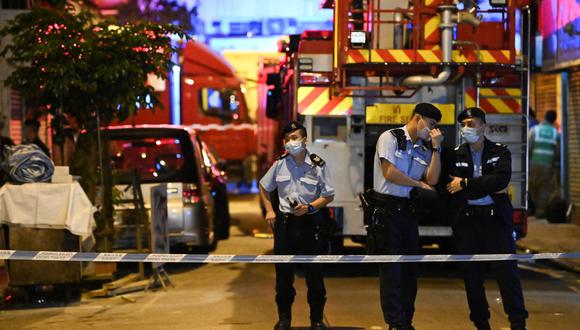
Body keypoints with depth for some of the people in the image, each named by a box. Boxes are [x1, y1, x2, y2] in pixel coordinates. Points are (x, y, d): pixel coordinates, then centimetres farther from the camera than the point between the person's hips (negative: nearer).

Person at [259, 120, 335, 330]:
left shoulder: (318, 165, -5)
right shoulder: (280, 164, 3)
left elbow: (329, 195, -1)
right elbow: (264, 187, 19)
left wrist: (310, 207, -15)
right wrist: (269, 210, 7)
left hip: (311, 222, -2)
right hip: (285, 223, 2)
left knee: (314, 273, 2)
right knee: (283, 273, 7)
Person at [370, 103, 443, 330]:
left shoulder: (424, 149, 13)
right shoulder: (390, 138, -4)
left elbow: (432, 180, 1)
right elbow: (390, 173, -13)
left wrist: (436, 147, -2)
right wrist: (419, 184, -2)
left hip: (409, 212, 7)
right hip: (387, 210, -7)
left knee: (410, 269, 8)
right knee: (391, 269, -6)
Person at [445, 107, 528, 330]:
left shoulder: (500, 152, 5)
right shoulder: (455, 156, 7)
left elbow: (502, 179, -14)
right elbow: (452, 190, -6)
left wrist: (466, 184, -15)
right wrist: (489, 189, -10)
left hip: (495, 218, -1)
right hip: (466, 219, 2)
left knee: (507, 270, -4)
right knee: (472, 274, 4)